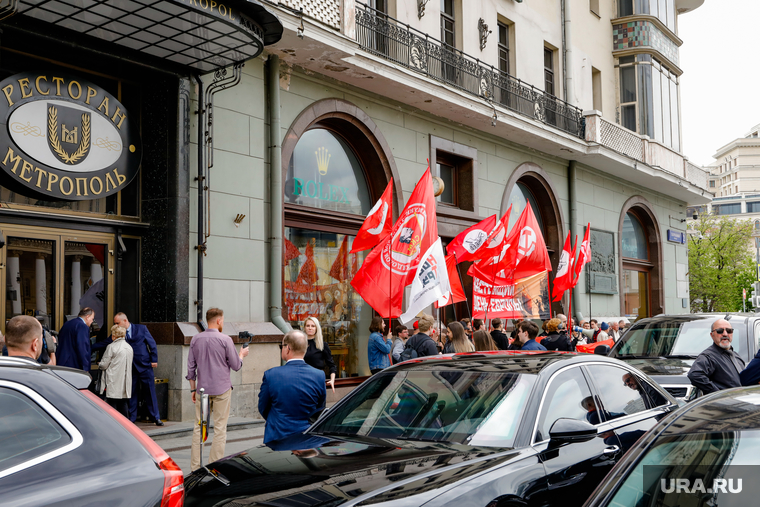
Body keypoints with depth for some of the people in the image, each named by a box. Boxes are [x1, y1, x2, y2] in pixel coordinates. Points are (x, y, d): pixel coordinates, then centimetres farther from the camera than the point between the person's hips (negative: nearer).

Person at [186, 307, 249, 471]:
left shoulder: (195, 339, 4)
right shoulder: (225, 340, -9)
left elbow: (191, 366, 7)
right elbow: (236, 365, -4)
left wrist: (193, 389, 15)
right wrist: (242, 354, 16)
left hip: (203, 389, 4)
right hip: (222, 389, -4)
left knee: (199, 427, 8)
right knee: (220, 428, 3)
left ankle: (195, 467, 9)